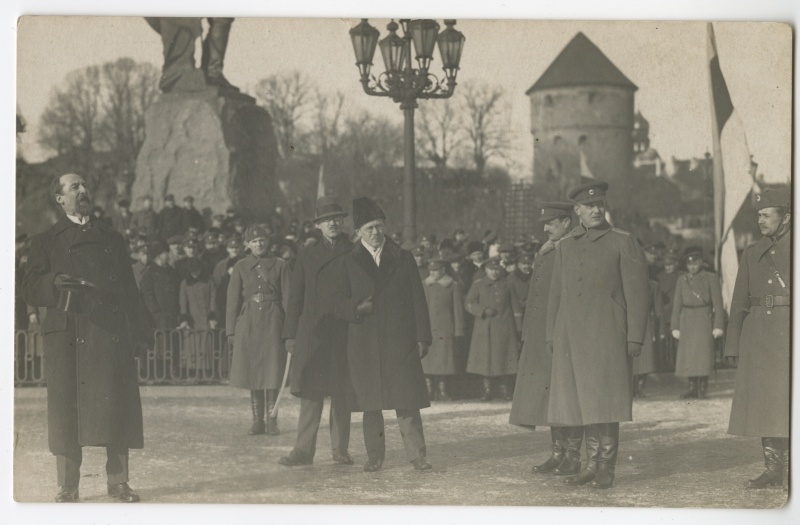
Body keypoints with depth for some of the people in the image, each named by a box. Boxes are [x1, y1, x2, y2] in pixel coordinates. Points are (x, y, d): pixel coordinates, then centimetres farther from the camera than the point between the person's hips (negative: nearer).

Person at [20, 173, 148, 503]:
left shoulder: (112, 238, 20)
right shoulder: (46, 242, 11)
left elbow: (128, 288, 18)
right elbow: (30, 291, 4)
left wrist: (139, 331, 10)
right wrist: (54, 284, -17)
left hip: (112, 335, 2)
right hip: (68, 336, -2)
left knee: (116, 409, -1)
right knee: (66, 411, -4)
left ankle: (118, 482, 6)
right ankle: (67, 487, 1)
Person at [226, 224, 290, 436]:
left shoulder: (279, 266, 4)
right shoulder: (240, 267, 6)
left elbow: (287, 298, 3)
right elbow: (233, 300, 6)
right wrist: (231, 329, 0)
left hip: (272, 321, -1)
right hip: (248, 322, 1)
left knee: (272, 371, -3)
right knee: (252, 371, 4)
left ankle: (272, 421, 4)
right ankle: (257, 421, 11)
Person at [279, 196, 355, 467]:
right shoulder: (307, 256, 12)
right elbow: (295, 298, 11)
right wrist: (290, 335, 5)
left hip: (344, 333, -1)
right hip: (311, 332, 1)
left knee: (342, 393, 2)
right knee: (310, 390, -3)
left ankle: (340, 449, 11)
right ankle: (303, 449, -3)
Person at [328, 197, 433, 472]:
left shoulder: (403, 259, 9)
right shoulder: (349, 263, 8)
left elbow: (418, 301, 8)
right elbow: (338, 303, 8)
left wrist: (422, 337, 2)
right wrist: (358, 307, -13)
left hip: (400, 341, -1)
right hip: (364, 343, 1)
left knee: (407, 400, -5)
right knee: (370, 401, 4)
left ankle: (417, 454, -2)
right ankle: (374, 456, 13)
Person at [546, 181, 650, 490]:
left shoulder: (622, 243, 2)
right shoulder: (565, 247, 15)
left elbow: (637, 292, -2)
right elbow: (556, 293, 19)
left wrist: (635, 337, -8)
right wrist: (551, 335, 12)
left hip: (606, 334, -4)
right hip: (571, 335, 5)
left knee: (605, 402, -6)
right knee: (582, 401, 6)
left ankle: (607, 468, 0)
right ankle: (592, 465, 15)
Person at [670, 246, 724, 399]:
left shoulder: (711, 279, 3)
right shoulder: (682, 280, 13)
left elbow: (717, 304, -1)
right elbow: (677, 304, 12)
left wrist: (718, 326, -8)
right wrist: (675, 327, 6)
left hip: (704, 320, -4)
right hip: (687, 322, 4)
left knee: (704, 353, -9)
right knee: (687, 355, 1)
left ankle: (703, 388, -3)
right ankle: (693, 388, 8)